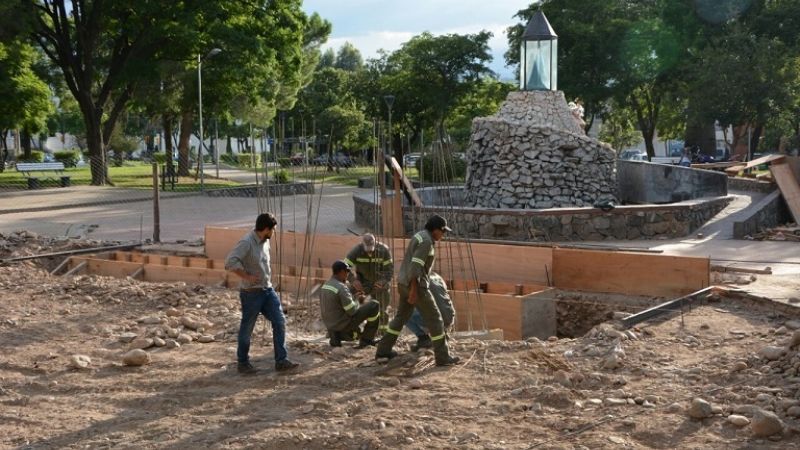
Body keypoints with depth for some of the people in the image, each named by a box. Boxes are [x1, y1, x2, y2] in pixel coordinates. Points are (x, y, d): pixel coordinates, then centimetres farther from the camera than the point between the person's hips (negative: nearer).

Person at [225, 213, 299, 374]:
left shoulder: (265, 241, 7)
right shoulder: (246, 243, -19)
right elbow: (230, 262, -30)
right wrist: (247, 276, -24)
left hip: (267, 290, 8)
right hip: (251, 293, -8)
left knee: (280, 322, 1)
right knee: (247, 329, 6)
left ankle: (281, 361, 6)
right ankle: (243, 363, 21)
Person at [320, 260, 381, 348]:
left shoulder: (325, 286, 6)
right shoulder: (341, 288, -23)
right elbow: (352, 311, -22)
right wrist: (362, 304, -1)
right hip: (344, 323, -10)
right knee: (374, 305, -2)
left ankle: (336, 335, 18)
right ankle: (367, 339, 5)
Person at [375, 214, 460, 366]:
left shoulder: (419, 237, 14)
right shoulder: (426, 241, -19)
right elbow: (415, 266, -25)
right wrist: (414, 291, -25)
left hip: (406, 283, 10)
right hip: (416, 285, -10)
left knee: (401, 316, 20)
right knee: (434, 319, -2)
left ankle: (383, 349, 24)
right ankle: (443, 356, 1)